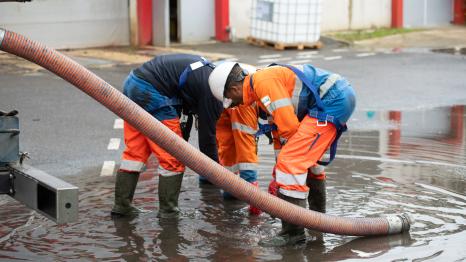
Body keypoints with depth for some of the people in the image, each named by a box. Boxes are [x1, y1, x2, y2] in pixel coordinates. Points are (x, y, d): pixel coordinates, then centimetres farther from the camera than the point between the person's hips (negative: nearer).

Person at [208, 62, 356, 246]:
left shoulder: (263, 81, -12)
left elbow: (288, 125, -16)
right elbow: (279, 128, 29)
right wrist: (278, 175, 31)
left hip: (331, 103, -11)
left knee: (291, 160, -13)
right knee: (307, 158, 27)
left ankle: (293, 232, -12)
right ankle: (317, 215, 43)